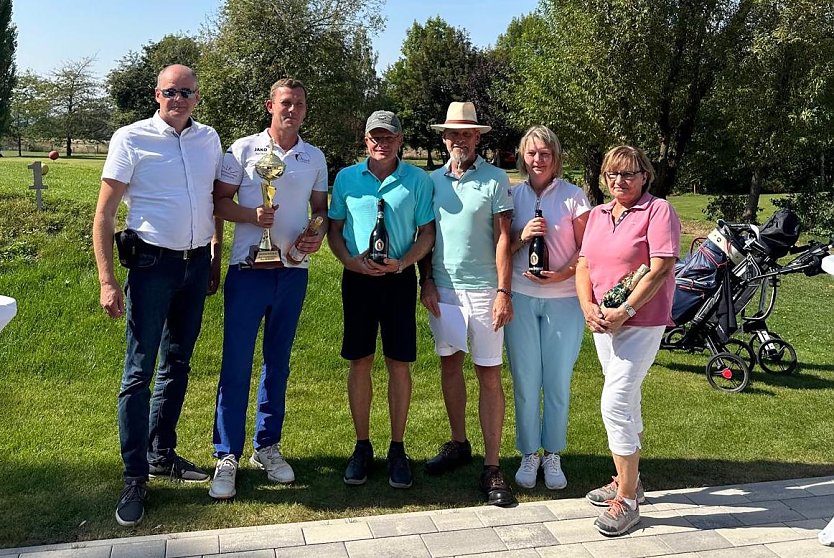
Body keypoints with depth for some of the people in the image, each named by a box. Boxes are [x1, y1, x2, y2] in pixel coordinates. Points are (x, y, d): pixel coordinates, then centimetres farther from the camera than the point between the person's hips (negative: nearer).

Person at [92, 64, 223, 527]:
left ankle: (162, 454, 27)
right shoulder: (131, 139, -6)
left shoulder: (208, 139, 8)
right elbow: (104, 212, -7)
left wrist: (215, 259, 15)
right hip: (152, 263, -5)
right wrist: (107, 281, -13)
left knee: (177, 365, 13)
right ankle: (135, 478, 7)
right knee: (139, 371, -2)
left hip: (196, 262, 5)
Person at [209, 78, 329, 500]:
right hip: (248, 270, -3)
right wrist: (252, 215, -17)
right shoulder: (244, 149, 1)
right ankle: (227, 455, 7)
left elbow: (321, 208, 17)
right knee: (236, 363, -3)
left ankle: (267, 446, 24)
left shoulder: (315, 158, 11)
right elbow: (219, 201, 1)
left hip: (293, 271, 3)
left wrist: (319, 233, -4)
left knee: (278, 363, 11)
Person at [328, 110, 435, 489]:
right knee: (360, 362, 5)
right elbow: (334, 230, 10)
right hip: (357, 279, 1)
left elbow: (427, 233, 3)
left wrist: (402, 263, -13)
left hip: (399, 279, -1)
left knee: (399, 363, 3)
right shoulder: (346, 178, 6)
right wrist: (352, 261, -9)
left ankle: (397, 449, 15)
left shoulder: (418, 180, 3)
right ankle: (362, 447, 18)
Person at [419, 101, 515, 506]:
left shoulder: (495, 179, -3)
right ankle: (459, 444, 30)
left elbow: (503, 239, -6)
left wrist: (503, 292, -12)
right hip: (442, 288, 4)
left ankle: (491, 468, 3)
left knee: (489, 375, -2)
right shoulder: (434, 180, 9)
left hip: (483, 290, -4)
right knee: (450, 364, 13)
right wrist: (426, 282, 2)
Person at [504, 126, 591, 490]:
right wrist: (522, 237, -11)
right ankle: (529, 454, 20)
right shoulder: (513, 195, 7)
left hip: (563, 299, -1)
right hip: (521, 299, 2)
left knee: (558, 382, 5)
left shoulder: (573, 196, 0)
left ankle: (553, 456, 20)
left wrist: (562, 274, -17)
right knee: (525, 381, 5)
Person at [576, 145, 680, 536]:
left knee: (615, 404, -12)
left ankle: (627, 501, 0)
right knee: (626, 402, 18)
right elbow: (583, 265, 9)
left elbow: (660, 269, -16)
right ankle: (628, 481, 33)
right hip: (603, 323, 7)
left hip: (640, 323, -7)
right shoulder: (597, 214, 13)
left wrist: (625, 311, -20)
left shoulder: (658, 211, -8)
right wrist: (589, 307, -8)